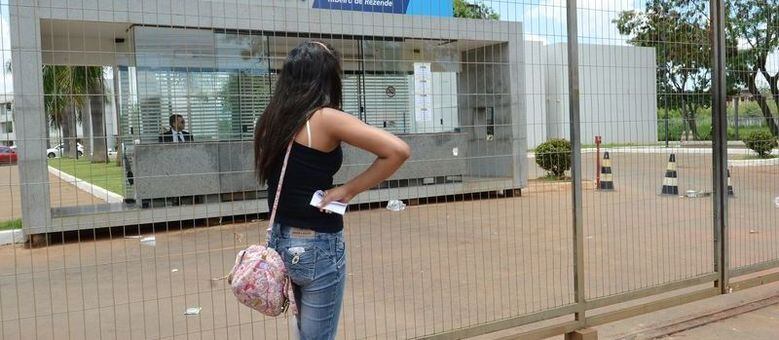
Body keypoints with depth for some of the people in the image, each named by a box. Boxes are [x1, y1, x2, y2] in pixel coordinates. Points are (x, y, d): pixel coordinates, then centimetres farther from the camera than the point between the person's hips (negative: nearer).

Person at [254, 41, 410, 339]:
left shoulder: (272, 119, 1)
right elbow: (398, 151, -24)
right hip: (318, 246, -7)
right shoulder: (326, 119, -18)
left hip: (281, 241, 7)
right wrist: (349, 189, -16)